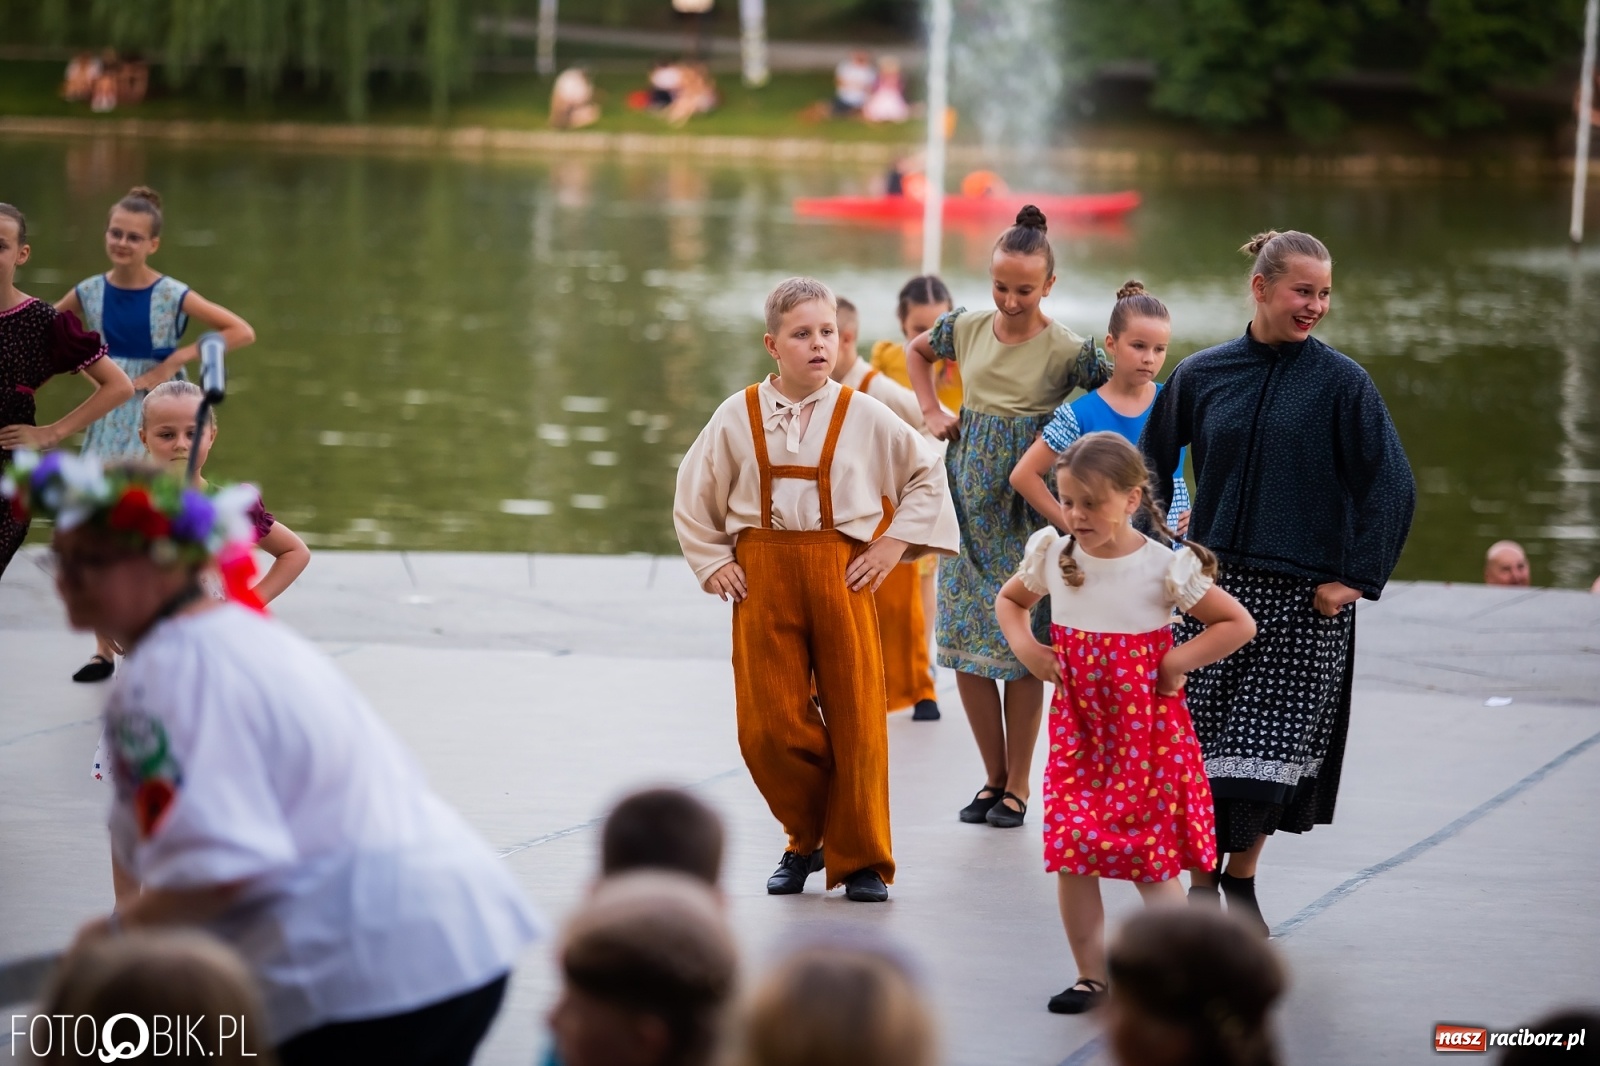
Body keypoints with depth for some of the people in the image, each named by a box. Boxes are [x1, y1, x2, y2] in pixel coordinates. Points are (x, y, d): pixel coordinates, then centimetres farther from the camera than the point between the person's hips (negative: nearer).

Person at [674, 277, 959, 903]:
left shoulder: (865, 417, 3)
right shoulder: (737, 417, 4)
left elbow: (928, 476, 11)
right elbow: (693, 496, 14)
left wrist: (893, 544, 3)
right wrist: (713, 563, 6)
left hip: (842, 573, 0)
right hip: (762, 576, 1)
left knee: (855, 722, 0)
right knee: (767, 727, -3)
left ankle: (861, 860, 13)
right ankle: (807, 840, 21)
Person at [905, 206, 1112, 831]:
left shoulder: (1068, 351, -10)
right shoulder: (968, 328, 3)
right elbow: (916, 350, 23)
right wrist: (931, 411, 12)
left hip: (1027, 511, -4)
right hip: (969, 503, 4)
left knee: (1021, 646, -2)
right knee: (964, 642, 3)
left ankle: (1018, 785, 8)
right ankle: (994, 775, 16)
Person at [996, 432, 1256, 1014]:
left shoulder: (1165, 566, -13)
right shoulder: (1052, 556, -1)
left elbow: (1239, 624, -7)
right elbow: (1009, 601, 19)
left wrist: (1175, 661, -15)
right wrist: (1027, 649, 1)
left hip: (1146, 731, -4)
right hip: (1077, 727, 4)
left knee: (1150, 860, 0)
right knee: (1070, 854, -1)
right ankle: (1091, 975, 11)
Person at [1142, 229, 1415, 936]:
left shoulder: (1342, 382, -3)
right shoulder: (1203, 374, 3)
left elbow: (1392, 487, -2)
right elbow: (1150, 462, 16)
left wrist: (1355, 578, -8)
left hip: (1303, 593, -1)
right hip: (1213, 582, 1)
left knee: (1273, 738, 1)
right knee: (1202, 737, -2)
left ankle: (1242, 879, 16)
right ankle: (1201, 880, 11)